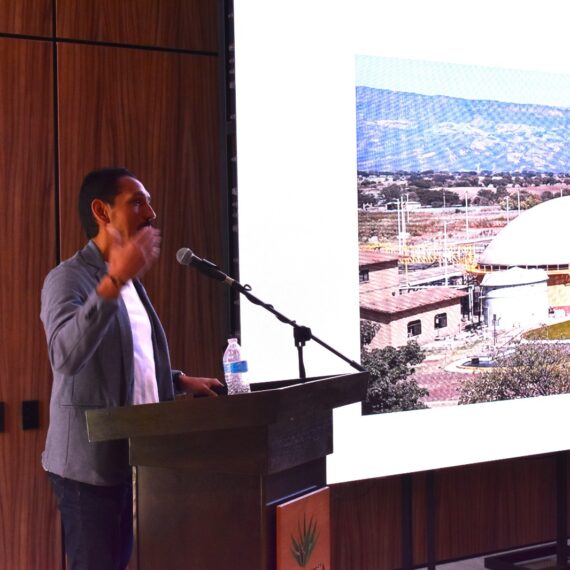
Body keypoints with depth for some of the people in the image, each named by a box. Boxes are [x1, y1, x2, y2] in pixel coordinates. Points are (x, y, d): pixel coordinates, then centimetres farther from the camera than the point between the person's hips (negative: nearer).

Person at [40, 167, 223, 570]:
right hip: (91, 462, -8)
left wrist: (180, 381, 14)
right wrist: (113, 281, -38)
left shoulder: (130, 281, 16)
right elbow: (65, 356, -32)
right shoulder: (68, 278, -13)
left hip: (133, 456, 9)